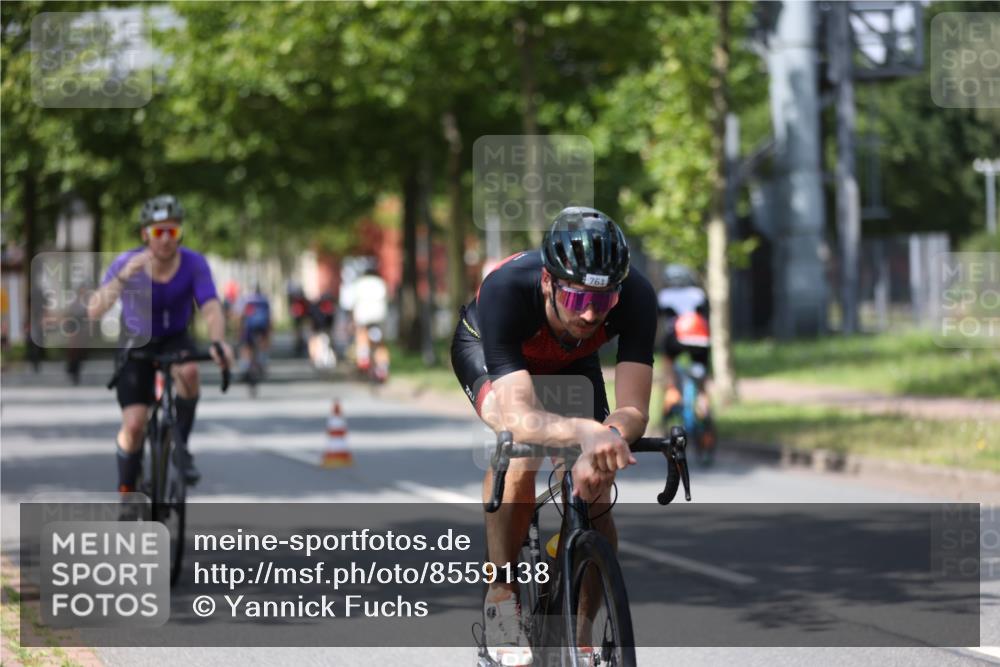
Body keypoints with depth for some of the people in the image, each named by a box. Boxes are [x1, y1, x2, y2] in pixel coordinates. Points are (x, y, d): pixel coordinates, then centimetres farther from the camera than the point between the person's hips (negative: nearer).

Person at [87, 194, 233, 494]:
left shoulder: (193, 264, -21)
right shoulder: (127, 263, -24)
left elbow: (211, 308, -31)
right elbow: (94, 311, -35)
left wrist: (218, 342, -52)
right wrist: (123, 278, -52)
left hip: (175, 339, 1)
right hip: (137, 343, -1)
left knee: (188, 371, -34)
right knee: (134, 425, -14)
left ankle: (181, 446, -12)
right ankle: (126, 489, 10)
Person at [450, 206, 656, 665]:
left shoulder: (636, 297, -38)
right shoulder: (505, 289, -45)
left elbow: (633, 410, -41)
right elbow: (520, 418, -52)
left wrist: (598, 456, -62)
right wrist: (587, 432, -72)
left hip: (569, 361, 3)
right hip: (486, 348, -3)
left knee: (595, 498, -9)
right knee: (519, 447, -33)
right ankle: (501, 599, -15)